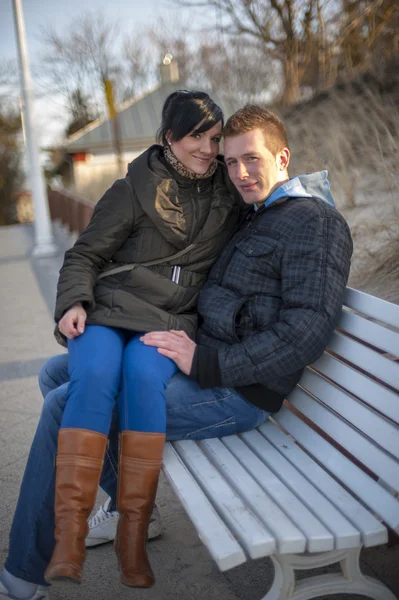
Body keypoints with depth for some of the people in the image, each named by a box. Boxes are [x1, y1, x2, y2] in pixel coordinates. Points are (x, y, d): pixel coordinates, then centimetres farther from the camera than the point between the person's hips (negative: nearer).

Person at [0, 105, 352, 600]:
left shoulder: (315, 222, -10)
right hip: (205, 363, 10)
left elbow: (306, 331, -21)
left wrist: (206, 364, -23)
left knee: (65, 407, -19)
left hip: (236, 393, -10)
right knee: (56, 373, 11)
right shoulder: (252, 218, 20)